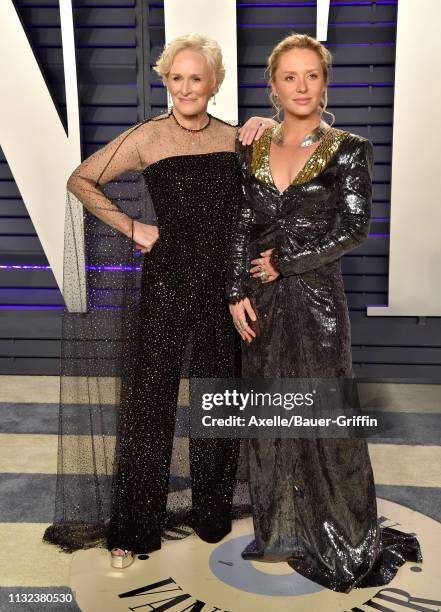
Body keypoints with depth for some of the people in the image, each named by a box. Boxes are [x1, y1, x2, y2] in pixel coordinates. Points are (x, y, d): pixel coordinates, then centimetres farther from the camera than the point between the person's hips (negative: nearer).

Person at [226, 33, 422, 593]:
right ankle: (279, 531, 30)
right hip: (262, 301, 5)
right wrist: (238, 293, -4)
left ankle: (345, 543, 24)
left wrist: (285, 260, -10)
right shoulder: (254, 148, 8)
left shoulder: (348, 149, -3)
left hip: (315, 298, -4)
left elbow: (353, 228, -10)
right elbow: (242, 228, 5)